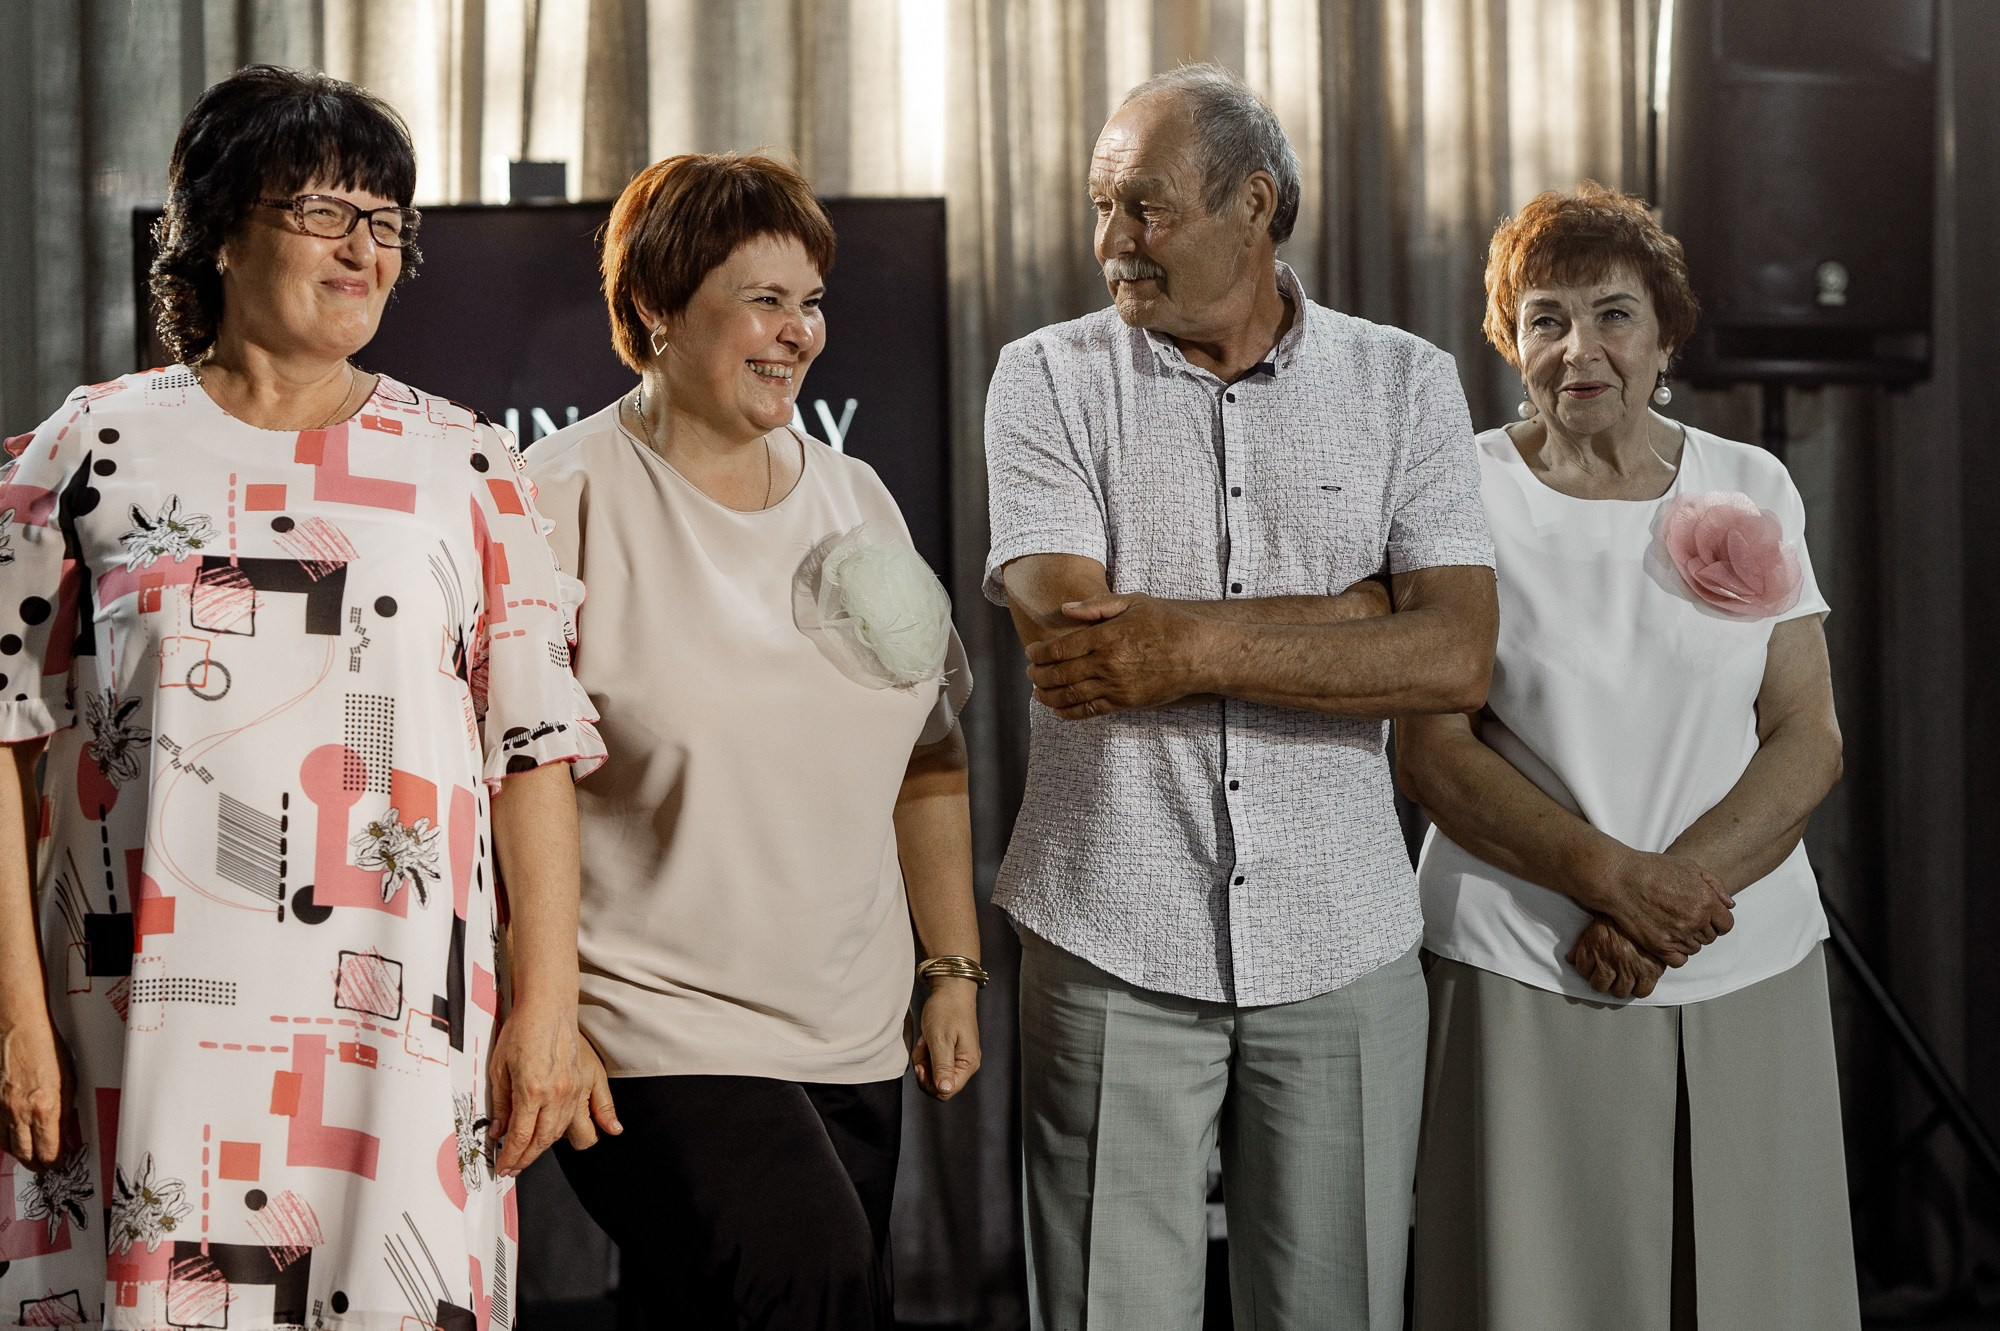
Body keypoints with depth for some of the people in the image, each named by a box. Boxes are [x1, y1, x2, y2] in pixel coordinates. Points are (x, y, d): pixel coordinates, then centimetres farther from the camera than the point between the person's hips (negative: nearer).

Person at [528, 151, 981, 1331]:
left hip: (856, 1045, 6)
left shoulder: (856, 500, 13)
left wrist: (956, 970, 16)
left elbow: (928, 758, 19)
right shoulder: (570, 501, -5)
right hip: (659, 1033, -6)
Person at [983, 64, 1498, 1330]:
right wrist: (1357, 610, -9)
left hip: (1340, 943, 1)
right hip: (1114, 939, -1)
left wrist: (1190, 644, -14)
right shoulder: (1049, 379, 2)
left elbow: (1456, 659, -7)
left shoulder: (1404, 383, 5)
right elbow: (1069, 637, -12)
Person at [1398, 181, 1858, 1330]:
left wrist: (1675, 890, -12)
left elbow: (1808, 739, 3)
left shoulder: (1751, 489, 8)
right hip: (1525, 974, -2)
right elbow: (1432, 750, -5)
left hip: (1749, 972, 3)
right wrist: (1614, 878, -16)